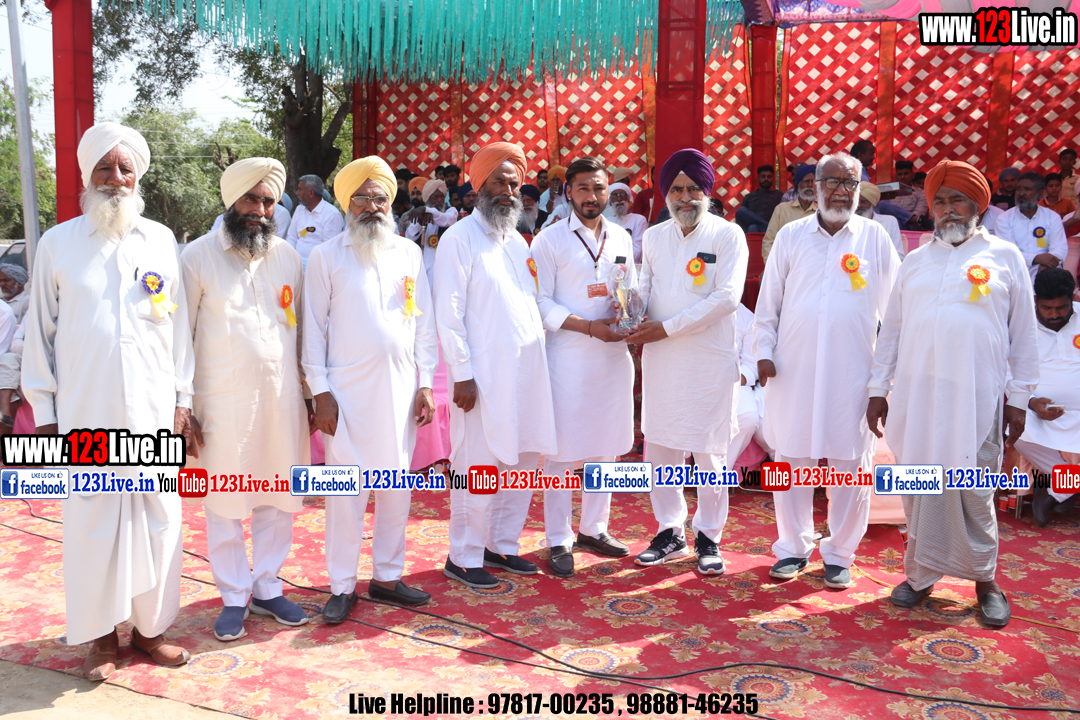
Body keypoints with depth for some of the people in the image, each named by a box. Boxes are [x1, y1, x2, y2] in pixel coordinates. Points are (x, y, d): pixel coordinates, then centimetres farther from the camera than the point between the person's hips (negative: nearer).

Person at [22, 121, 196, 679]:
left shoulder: (160, 241, 8)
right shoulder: (58, 244, 4)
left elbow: (178, 324, 10)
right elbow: (40, 332, 6)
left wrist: (182, 397, 6)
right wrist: (43, 410, 2)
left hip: (154, 409, 2)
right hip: (85, 412, -1)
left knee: (157, 516, 6)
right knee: (93, 520, 4)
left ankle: (150, 625, 21)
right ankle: (101, 634, 19)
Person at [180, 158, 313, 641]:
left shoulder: (288, 257, 9)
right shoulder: (199, 256, -2)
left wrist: (310, 393, 11)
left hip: (282, 397, 3)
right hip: (223, 401, -3)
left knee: (278, 499, 9)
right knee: (225, 504, 5)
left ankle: (267, 588, 25)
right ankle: (233, 598, 21)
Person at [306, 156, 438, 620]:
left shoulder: (409, 253, 10)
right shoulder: (326, 256, 2)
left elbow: (424, 322, 10)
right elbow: (314, 328, 0)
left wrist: (425, 384, 4)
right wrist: (320, 392, -6)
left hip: (401, 386, 3)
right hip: (348, 389, -3)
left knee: (397, 485, 8)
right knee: (346, 489, 0)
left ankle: (387, 576, 22)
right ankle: (342, 587, 12)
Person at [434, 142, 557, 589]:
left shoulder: (518, 241, 17)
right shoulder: (460, 239, -5)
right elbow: (449, 314, -10)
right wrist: (462, 375, -14)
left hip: (527, 370, 7)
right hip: (484, 375, -7)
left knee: (523, 460, 11)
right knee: (479, 468, -2)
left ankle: (502, 545, 26)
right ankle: (463, 558, 12)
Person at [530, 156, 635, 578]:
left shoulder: (622, 239, 13)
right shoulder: (549, 240, -2)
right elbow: (541, 303, -8)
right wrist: (591, 327, -17)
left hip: (613, 355, 5)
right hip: (567, 357, -5)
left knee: (605, 447, 12)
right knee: (561, 450, -1)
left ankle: (593, 528, 27)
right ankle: (559, 541, 11)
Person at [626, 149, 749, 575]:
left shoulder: (728, 235, -3)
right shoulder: (653, 237, 11)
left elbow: (726, 297, -13)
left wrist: (668, 327, -16)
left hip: (710, 360, -4)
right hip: (660, 360, 4)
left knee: (709, 454, 4)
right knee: (658, 449, 9)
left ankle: (708, 537, 21)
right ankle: (670, 532, 25)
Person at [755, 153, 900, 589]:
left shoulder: (875, 237, 5)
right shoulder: (791, 235, 7)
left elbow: (893, 306, 7)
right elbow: (768, 301, 9)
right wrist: (764, 352, 2)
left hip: (852, 371, -1)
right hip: (793, 368, 1)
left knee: (850, 464, 4)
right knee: (791, 460, 8)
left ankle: (839, 554, 21)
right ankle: (793, 548, 23)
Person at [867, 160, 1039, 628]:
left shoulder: (1004, 256, 6)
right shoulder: (915, 262, 13)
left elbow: (1023, 335, 6)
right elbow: (892, 330, 14)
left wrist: (1018, 398, 2)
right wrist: (878, 390, 9)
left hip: (976, 396, -2)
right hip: (917, 394, 3)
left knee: (974, 492, 2)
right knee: (920, 486, 7)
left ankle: (984, 580, 19)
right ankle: (921, 575, 20)